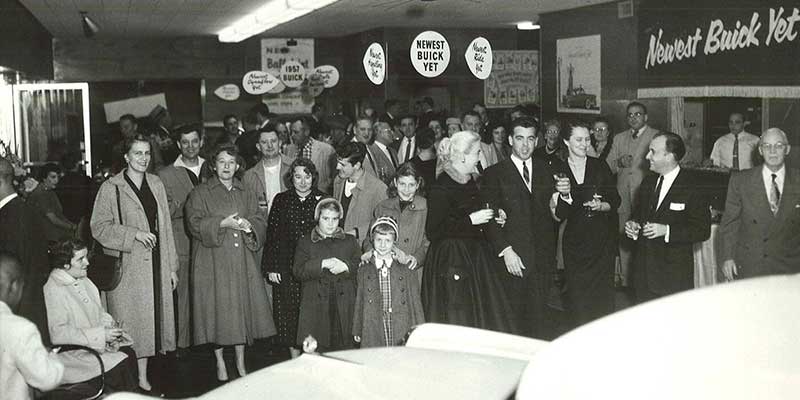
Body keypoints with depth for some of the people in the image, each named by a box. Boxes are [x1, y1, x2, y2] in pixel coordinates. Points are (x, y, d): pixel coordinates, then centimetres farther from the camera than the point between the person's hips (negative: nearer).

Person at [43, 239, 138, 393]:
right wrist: (100, 335, -24)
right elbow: (58, 334, -24)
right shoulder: (54, 290, -19)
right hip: (73, 351, -8)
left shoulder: (83, 280, 9)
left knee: (129, 354, -10)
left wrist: (109, 322, -1)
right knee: (119, 368, -20)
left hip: (97, 341, 8)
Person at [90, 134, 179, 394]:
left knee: (149, 321, 9)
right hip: (126, 267, -5)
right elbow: (99, 227, -8)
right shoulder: (111, 188, -5)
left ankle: (143, 379, 18)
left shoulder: (156, 184, 10)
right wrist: (134, 233, -18)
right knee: (129, 324, -1)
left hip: (155, 266, 5)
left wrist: (172, 266, 10)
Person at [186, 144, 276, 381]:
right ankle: (220, 363, 11)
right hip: (213, 261, -3)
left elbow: (261, 223, 8)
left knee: (242, 307, 2)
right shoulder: (200, 193, 3)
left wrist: (249, 226, -14)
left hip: (242, 261, 3)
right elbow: (195, 224, -7)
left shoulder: (247, 195, 14)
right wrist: (223, 223, -18)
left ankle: (240, 362, 13)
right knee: (217, 309, -2)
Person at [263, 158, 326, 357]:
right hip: (287, 268, 1)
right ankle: (295, 358, 16)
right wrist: (271, 267, -1)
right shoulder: (281, 200, 4)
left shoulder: (322, 199, 4)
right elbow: (272, 235, 4)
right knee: (288, 313, 4)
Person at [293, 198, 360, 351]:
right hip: (316, 307, -1)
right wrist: (323, 264, -13)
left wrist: (345, 266, -13)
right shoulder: (305, 242, 12)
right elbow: (298, 271, -2)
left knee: (344, 347, -4)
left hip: (344, 307, 1)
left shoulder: (349, 241, 17)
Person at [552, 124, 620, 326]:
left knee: (603, 294, 2)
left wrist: (601, 205, -14)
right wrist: (564, 196, -20)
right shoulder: (559, 171, 2)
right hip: (575, 241, 0)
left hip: (602, 240, 0)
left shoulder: (600, 166, 2)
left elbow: (615, 200, 6)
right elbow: (559, 216, -1)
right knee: (578, 297, 2)